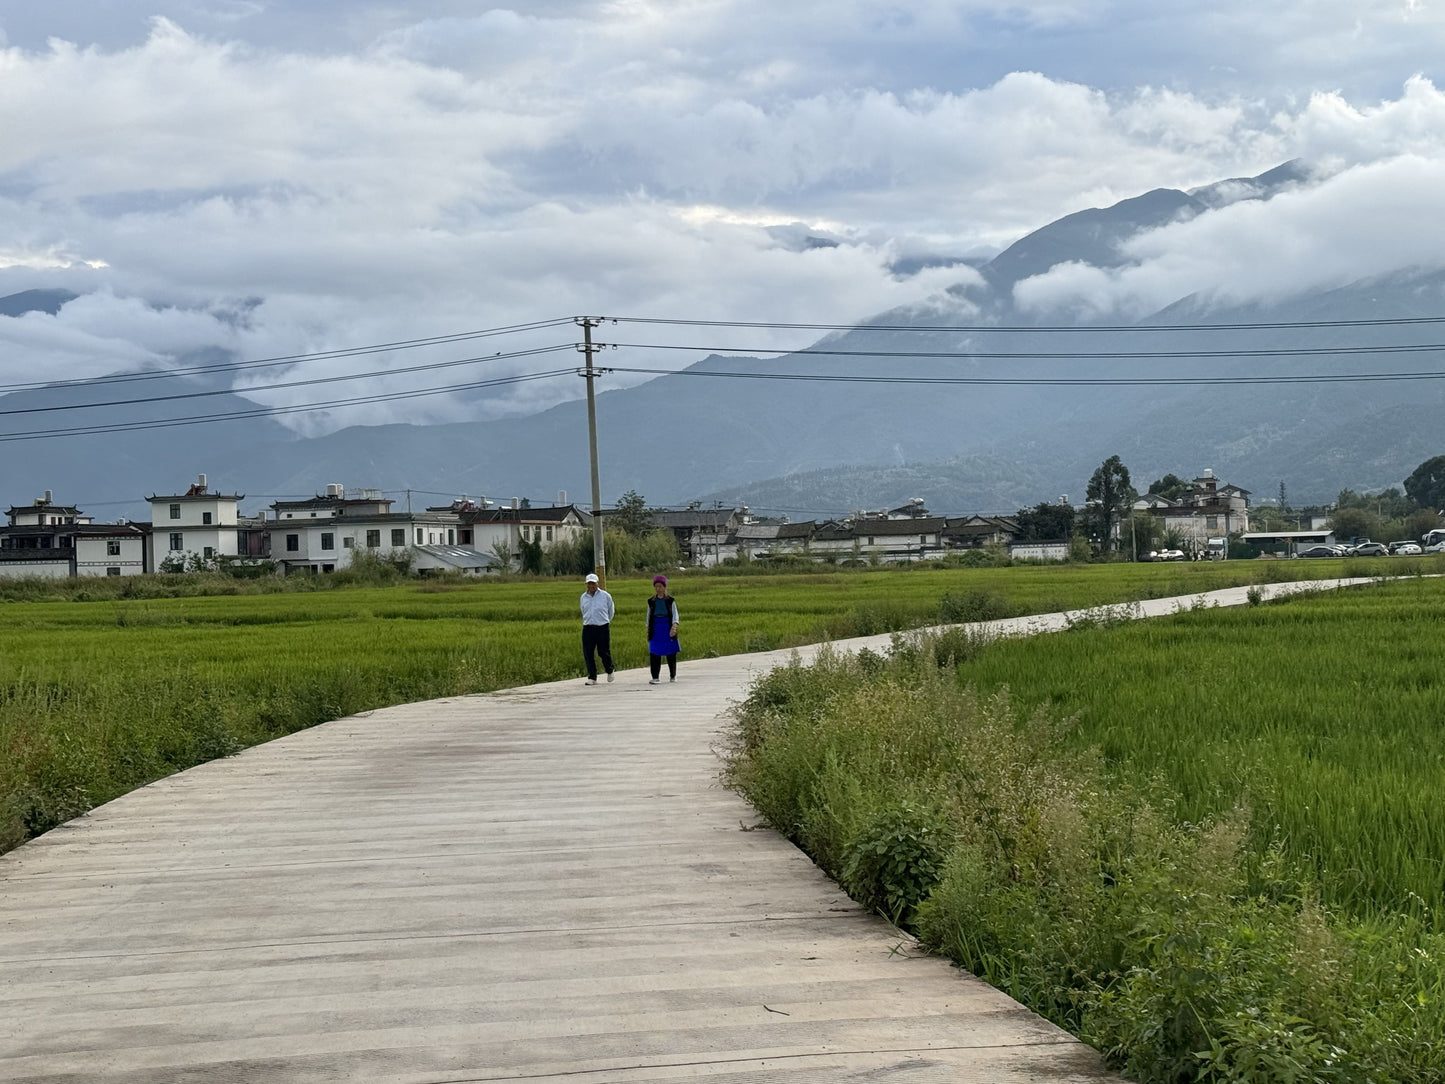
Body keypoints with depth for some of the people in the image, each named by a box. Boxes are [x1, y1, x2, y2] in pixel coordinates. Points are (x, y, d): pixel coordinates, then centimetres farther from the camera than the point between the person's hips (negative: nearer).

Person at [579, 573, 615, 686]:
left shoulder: (605, 596, -1)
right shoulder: (583, 597, 9)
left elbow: (611, 611, 13)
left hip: (602, 628, -3)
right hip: (588, 628, 3)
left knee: (604, 652, 1)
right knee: (588, 654, -3)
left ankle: (609, 671, 28)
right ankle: (592, 677, 3)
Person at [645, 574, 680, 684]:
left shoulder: (670, 600, 3)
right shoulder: (651, 601, 9)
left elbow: (675, 614, -1)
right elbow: (649, 616, 15)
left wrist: (674, 626, -17)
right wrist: (648, 630, 10)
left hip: (668, 628, -1)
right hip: (655, 629, 1)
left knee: (671, 654, 4)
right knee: (654, 654, -7)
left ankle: (673, 676, 18)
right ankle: (656, 677, -8)